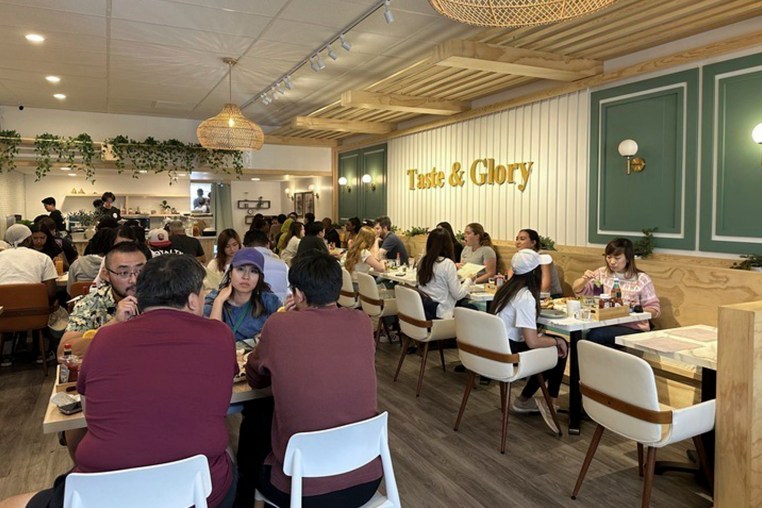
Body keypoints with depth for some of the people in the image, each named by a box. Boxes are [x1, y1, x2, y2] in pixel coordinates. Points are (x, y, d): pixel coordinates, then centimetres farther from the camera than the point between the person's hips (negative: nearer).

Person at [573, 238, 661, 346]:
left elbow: (655, 310, 0)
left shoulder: (641, 279, -3)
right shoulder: (602, 273, 9)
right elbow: (577, 290, 5)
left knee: (596, 334, -32)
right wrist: (584, 279, -15)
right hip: (607, 324, 4)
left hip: (633, 328, -3)